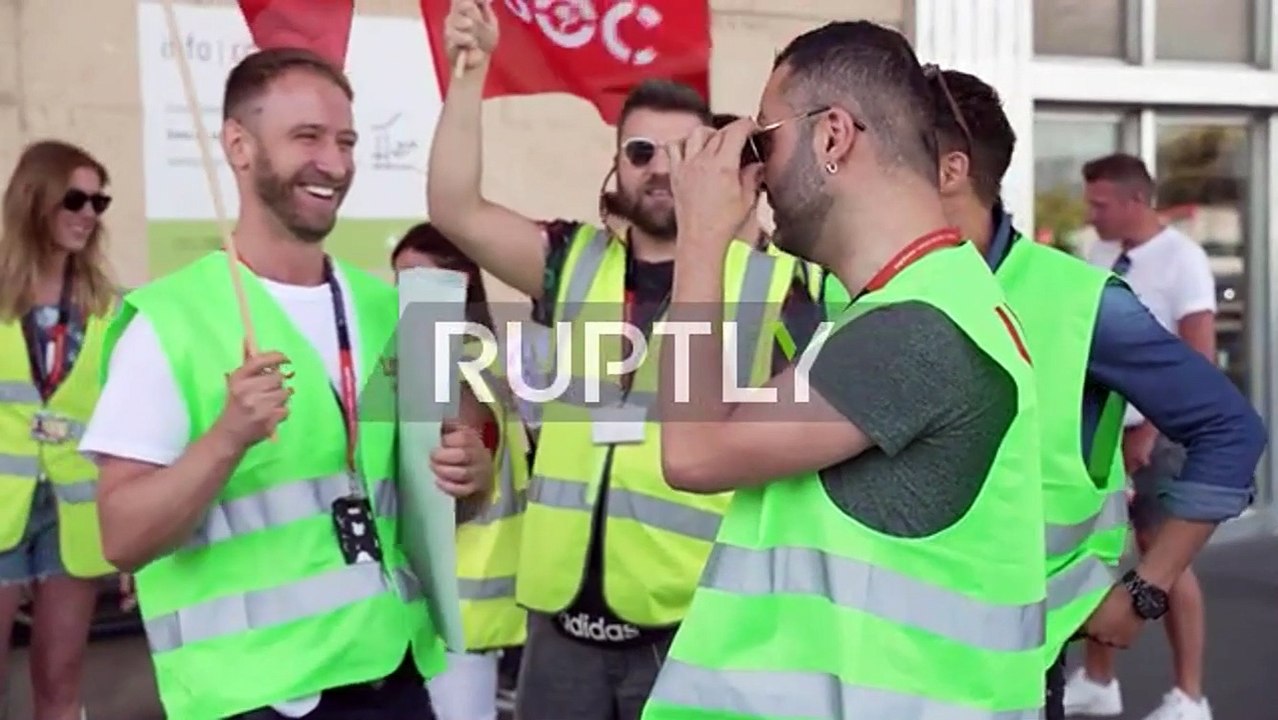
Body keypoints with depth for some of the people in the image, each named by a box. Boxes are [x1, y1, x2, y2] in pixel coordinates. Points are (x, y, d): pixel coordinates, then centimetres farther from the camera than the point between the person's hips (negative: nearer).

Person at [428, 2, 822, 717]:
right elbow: (456, 210, 0)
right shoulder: (577, 261, 9)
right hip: (564, 614, 4)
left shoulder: (772, 283, -3)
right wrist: (471, 72, -7)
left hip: (698, 620, -3)